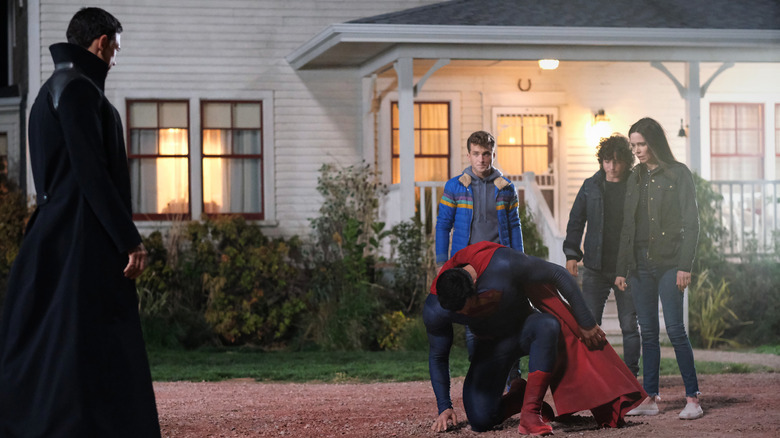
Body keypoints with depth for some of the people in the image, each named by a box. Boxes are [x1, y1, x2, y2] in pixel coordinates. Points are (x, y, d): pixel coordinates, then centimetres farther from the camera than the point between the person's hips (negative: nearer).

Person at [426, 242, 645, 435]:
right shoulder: (434, 311, -24)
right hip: (492, 345, 2)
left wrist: (586, 323, -17)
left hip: (525, 327, -1)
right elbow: (437, 356, -6)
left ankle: (530, 413, -33)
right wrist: (444, 407, -11)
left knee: (547, 326, -40)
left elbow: (558, 274, -21)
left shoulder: (502, 264, -34)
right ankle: (518, 397, 16)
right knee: (480, 421, -17)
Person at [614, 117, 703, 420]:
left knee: (674, 328, -11)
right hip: (640, 264, 5)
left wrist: (685, 265, -14)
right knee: (648, 332, 4)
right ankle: (650, 398, 5)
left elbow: (691, 223, -6)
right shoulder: (635, 178, 14)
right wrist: (622, 268, 13)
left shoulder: (678, 174, -2)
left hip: (669, 263, -5)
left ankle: (693, 397, -7)